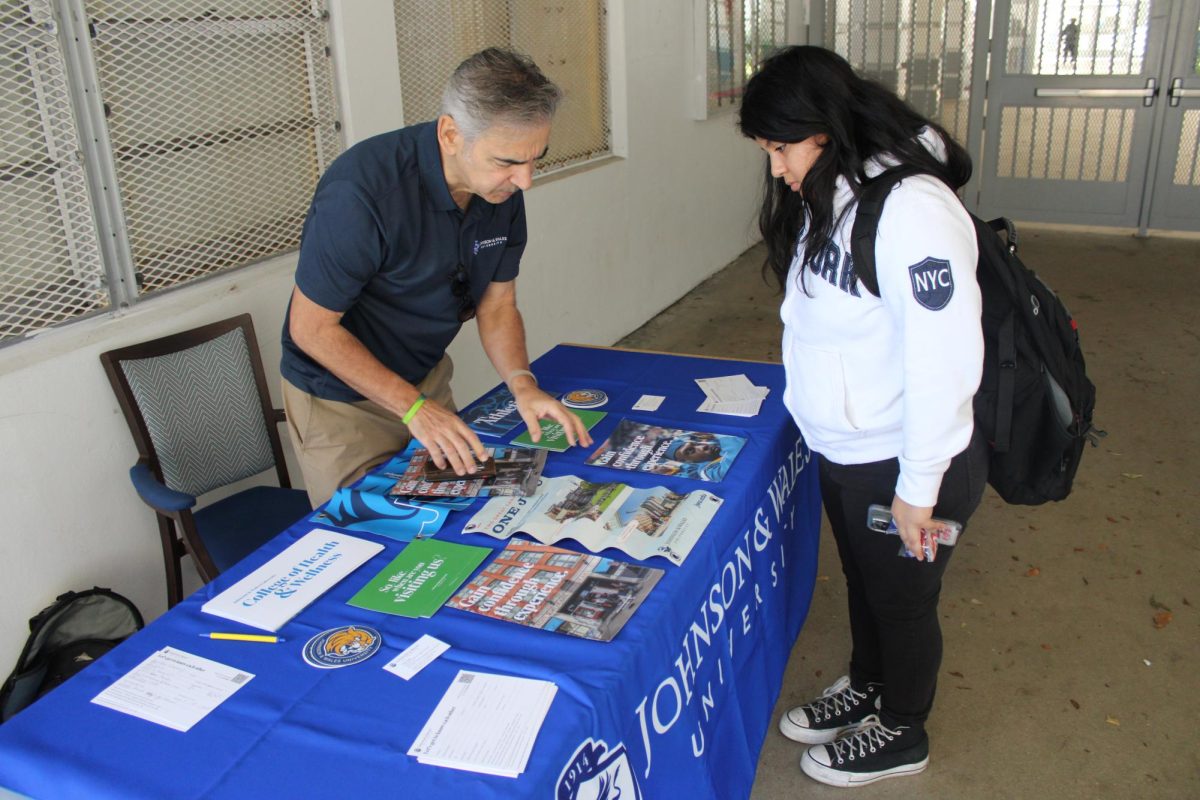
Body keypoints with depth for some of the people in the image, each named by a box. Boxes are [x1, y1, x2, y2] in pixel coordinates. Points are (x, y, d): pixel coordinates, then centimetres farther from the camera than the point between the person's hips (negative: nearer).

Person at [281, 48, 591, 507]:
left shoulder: (503, 188, -11)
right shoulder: (361, 193, -32)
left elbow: (497, 304, -3)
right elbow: (312, 328, -24)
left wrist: (522, 384, -20)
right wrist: (413, 407, -27)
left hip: (427, 378, 6)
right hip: (342, 399, -6)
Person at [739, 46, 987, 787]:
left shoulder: (912, 208, -27)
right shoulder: (829, 198, 2)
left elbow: (944, 363, -27)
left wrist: (918, 486, -20)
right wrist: (816, 411, 12)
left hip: (904, 462, -8)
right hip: (843, 449, 8)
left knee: (901, 597, 15)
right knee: (862, 581, 26)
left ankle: (901, 734, 40)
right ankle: (866, 687, 51)